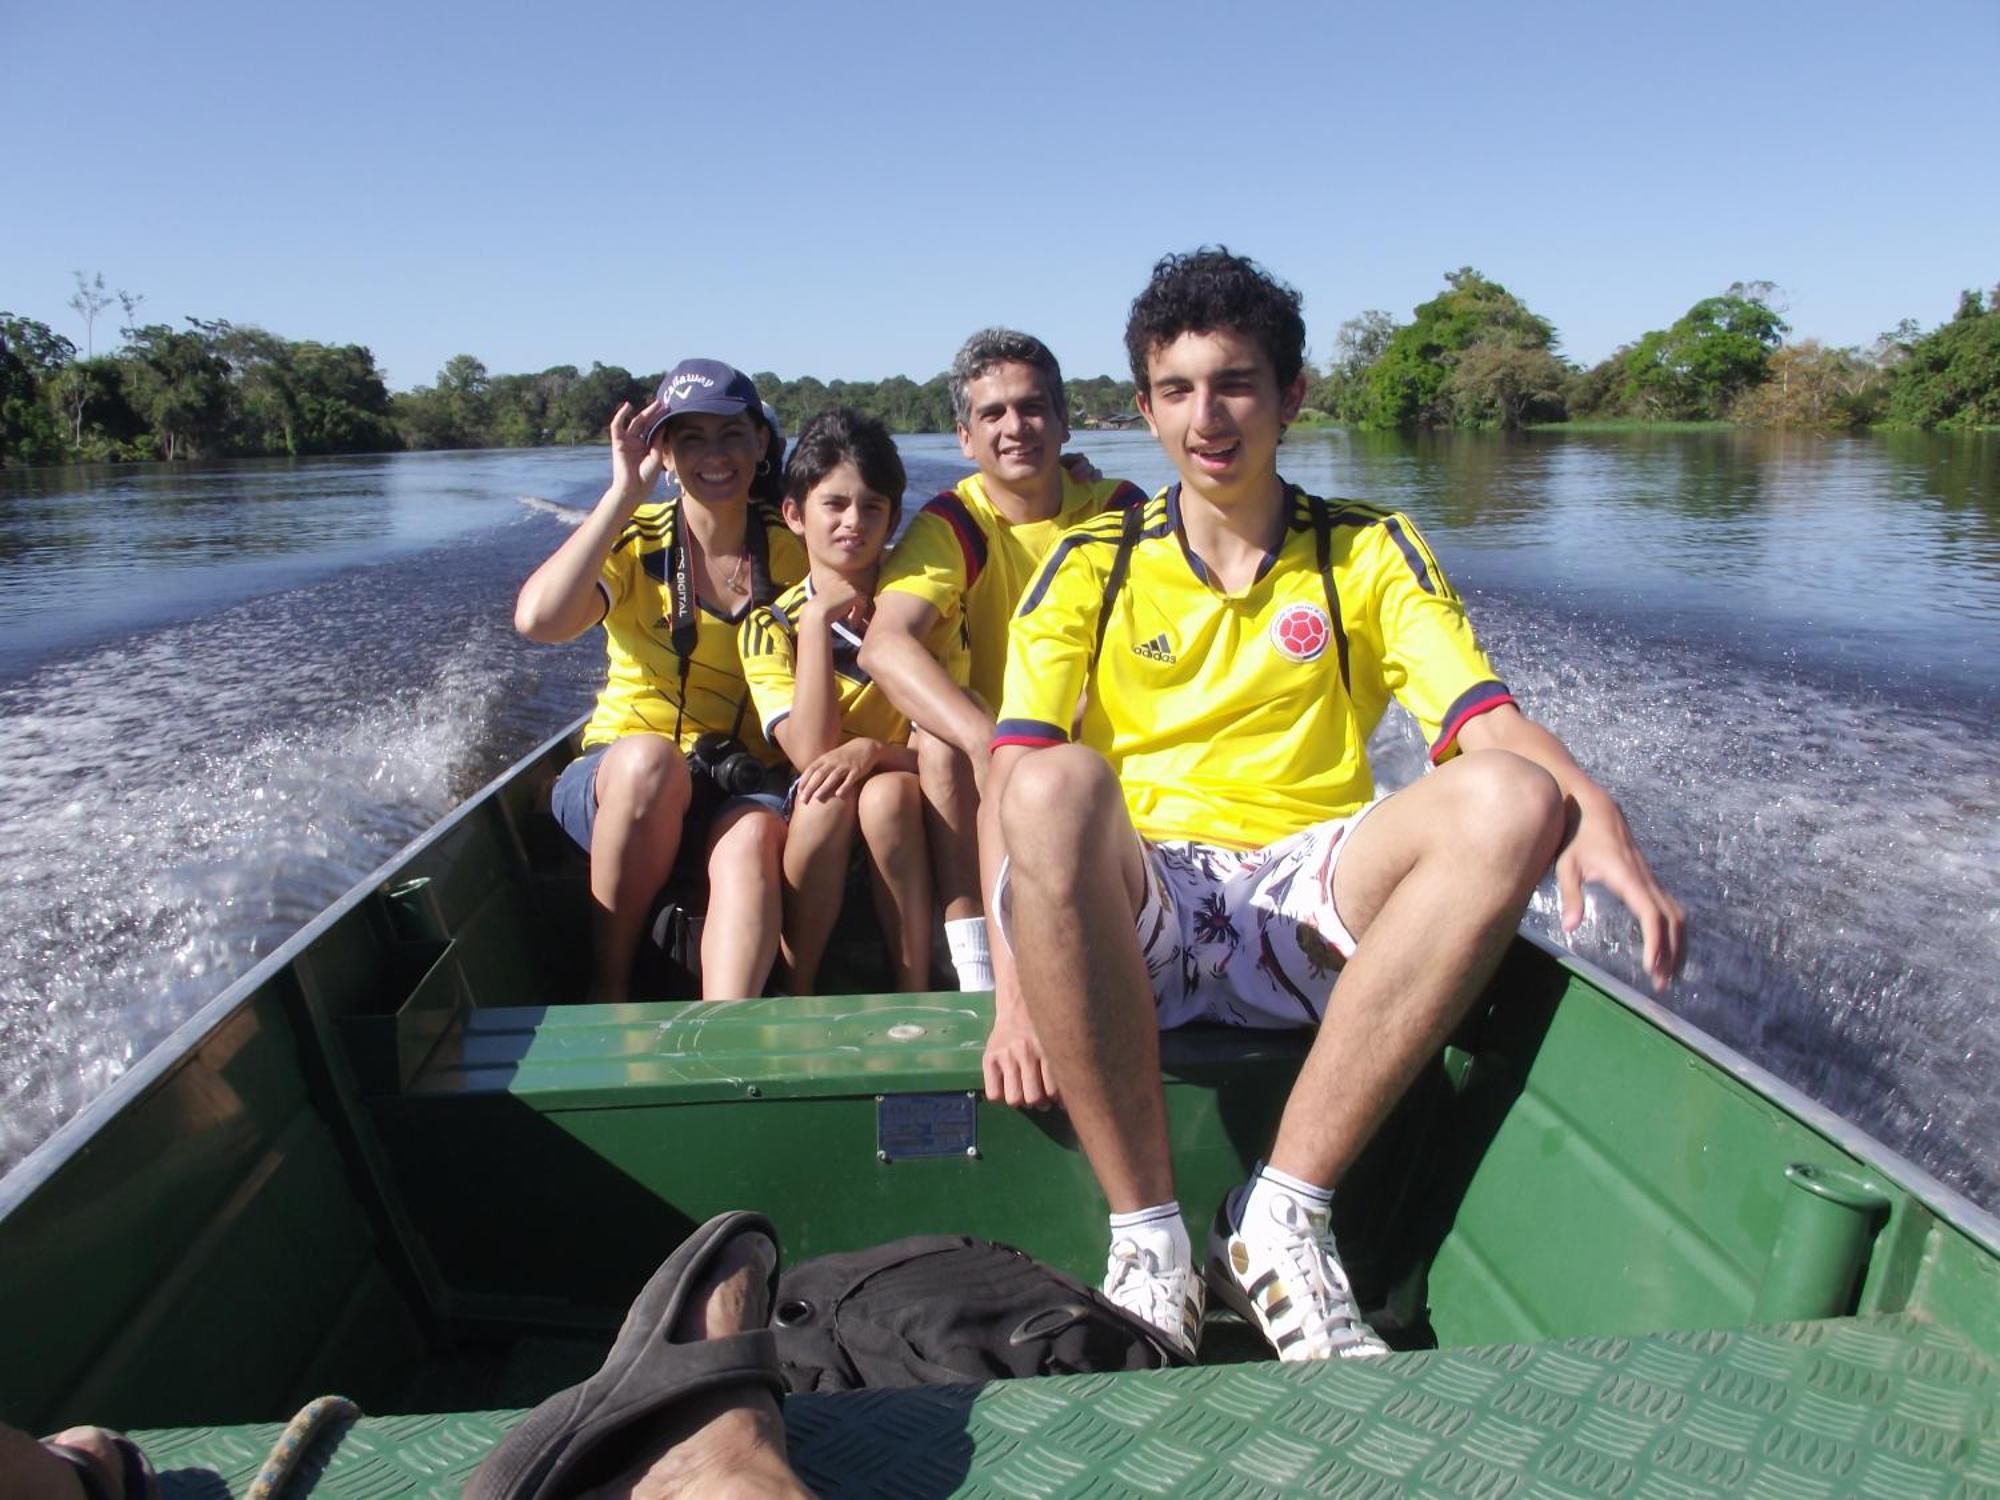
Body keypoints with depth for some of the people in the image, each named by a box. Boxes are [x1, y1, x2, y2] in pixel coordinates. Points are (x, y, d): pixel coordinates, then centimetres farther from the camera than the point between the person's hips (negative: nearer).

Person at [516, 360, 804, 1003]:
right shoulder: (634, 539, -2)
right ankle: (607, 986, -18)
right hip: (618, 780, 0)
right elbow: (537, 619, -23)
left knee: (754, 838, -33)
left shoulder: (789, 552, 4)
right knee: (650, 759, -35)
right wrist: (625, 492, -19)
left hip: (743, 785, 1)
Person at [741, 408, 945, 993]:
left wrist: (875, 750, -29)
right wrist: (818, 619, -20)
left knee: (885, 793, -32)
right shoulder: (771, 625, -4)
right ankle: (797, 995, -21)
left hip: (905, 811, 0)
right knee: (826, 796, -31)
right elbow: (812, 756, -18)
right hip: (813, 831, 1)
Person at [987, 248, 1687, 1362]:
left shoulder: (1371, 552, 12)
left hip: (1309, 908, 2)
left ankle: (1281, 1216, -22)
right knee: (1060, 787, -34)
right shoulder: (1090, 568, 9)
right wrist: (1015, 978, -20)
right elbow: (1013, 777, -4)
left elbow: (1489, 724, -3)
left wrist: (1592, 809, -26)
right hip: (1133, 916, -1)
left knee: (1511, 801, -26)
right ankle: (1147, 1237, -24)